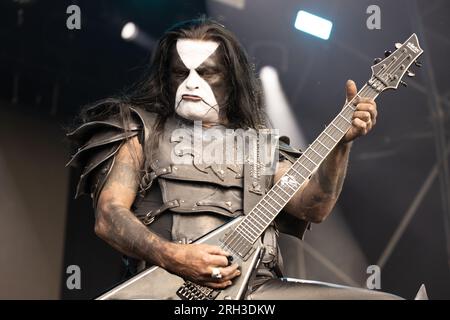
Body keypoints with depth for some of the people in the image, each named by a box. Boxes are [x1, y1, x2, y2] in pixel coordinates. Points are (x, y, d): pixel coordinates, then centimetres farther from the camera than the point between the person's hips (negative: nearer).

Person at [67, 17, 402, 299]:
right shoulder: (143, 129, 13)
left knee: (388, 298, -10)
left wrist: (341, 141, -7)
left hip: (258, 285, 4)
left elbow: (313, 207, 8)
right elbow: (109, 214, 2)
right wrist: (170, 257, -15)